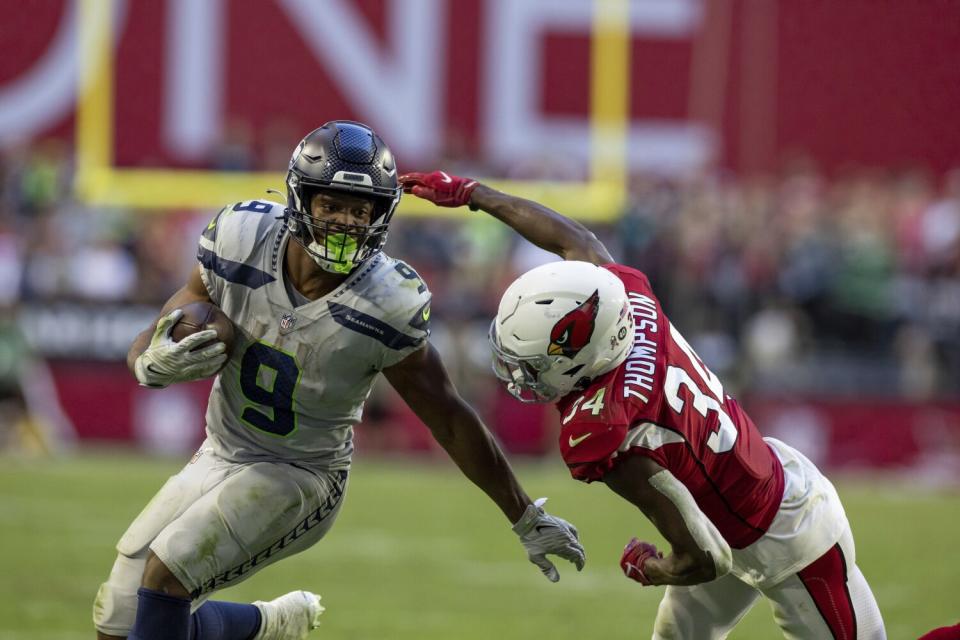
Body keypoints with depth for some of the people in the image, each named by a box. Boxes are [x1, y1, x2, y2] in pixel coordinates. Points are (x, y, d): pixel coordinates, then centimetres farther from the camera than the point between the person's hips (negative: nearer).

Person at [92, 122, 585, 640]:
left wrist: (527, 521, 0)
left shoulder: (386, 307, -23)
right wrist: (156, 364, -32)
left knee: (165, 573, -26)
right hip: (220, 457, 5)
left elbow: (450, 421, -9)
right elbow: (145, 348, -6)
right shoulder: (240, 243, -16)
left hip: (299, 480, -5)